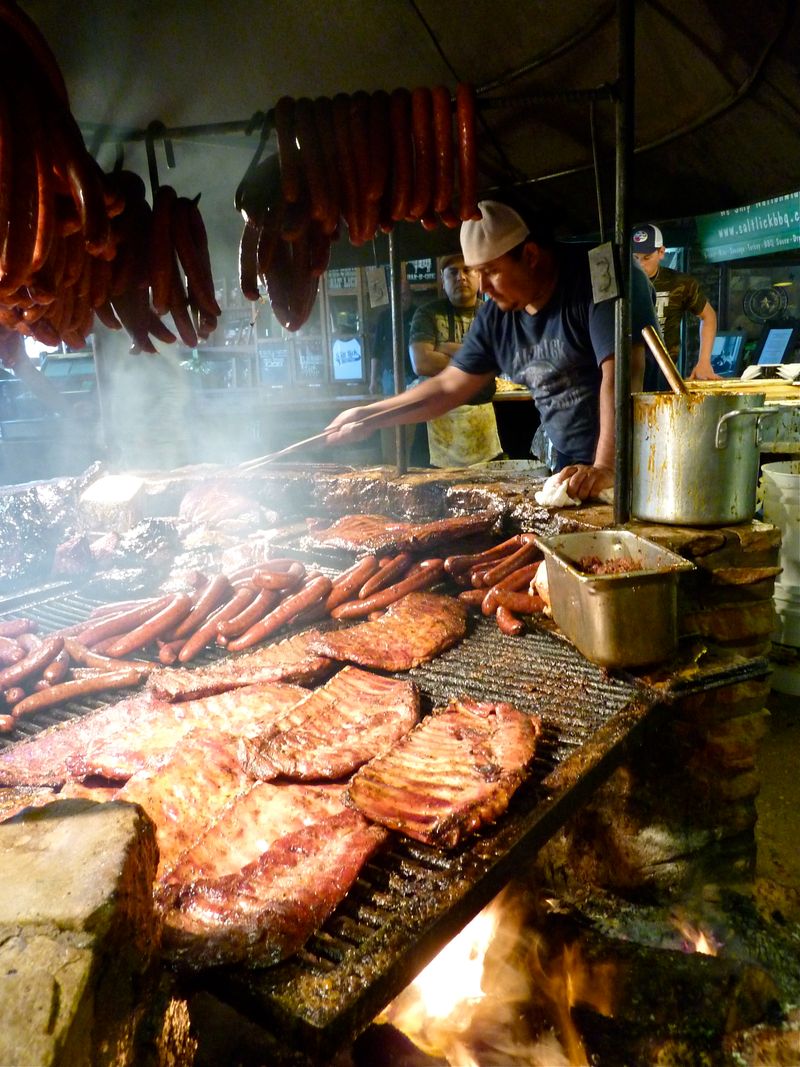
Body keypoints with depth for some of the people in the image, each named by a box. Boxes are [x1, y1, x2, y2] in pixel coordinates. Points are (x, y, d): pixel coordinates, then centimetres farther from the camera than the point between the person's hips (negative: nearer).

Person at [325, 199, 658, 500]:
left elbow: (620, 374, -26)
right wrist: (371, 415, 8)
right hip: (568, 466, 5)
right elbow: (449, 386, 12)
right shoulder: (496, 314, 4)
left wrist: (606, 467, -37)